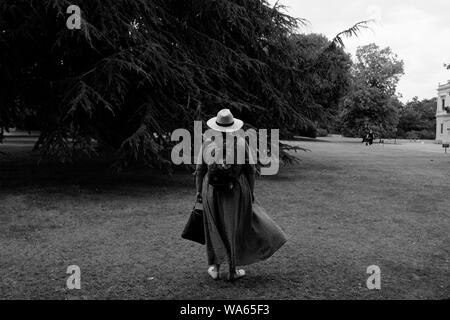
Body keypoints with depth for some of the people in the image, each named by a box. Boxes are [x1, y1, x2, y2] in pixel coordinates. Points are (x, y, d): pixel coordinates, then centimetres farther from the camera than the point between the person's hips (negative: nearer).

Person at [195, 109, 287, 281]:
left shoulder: (207, 143, -3)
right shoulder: (241, 142, -7)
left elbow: (199, 170, 0)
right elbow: (250, 169, -5)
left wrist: (199, 191, 9)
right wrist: (251, 192, 3)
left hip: (212, 192, 2)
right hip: (236, 191, -1)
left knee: (215, 229, 17)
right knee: (236, 229, 10)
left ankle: (215, 267, 20)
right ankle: (232, 270, 17)